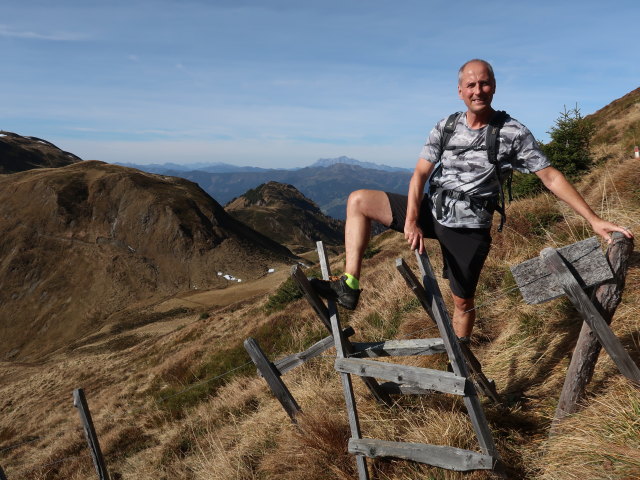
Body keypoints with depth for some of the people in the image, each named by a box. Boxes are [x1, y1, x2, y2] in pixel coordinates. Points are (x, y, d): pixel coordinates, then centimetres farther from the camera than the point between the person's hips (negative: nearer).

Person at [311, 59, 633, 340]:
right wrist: (411, 221, -16)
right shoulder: (446, 127, 1)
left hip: (468, 227, -3)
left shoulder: (513, 133, -8)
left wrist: (594, 220, -12)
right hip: (432, 210, 4)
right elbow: (420, 174, -3)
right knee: (358, 201, -9)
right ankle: (350, 286, -14)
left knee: (462, 301, 6)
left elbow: (551, 177, -8)